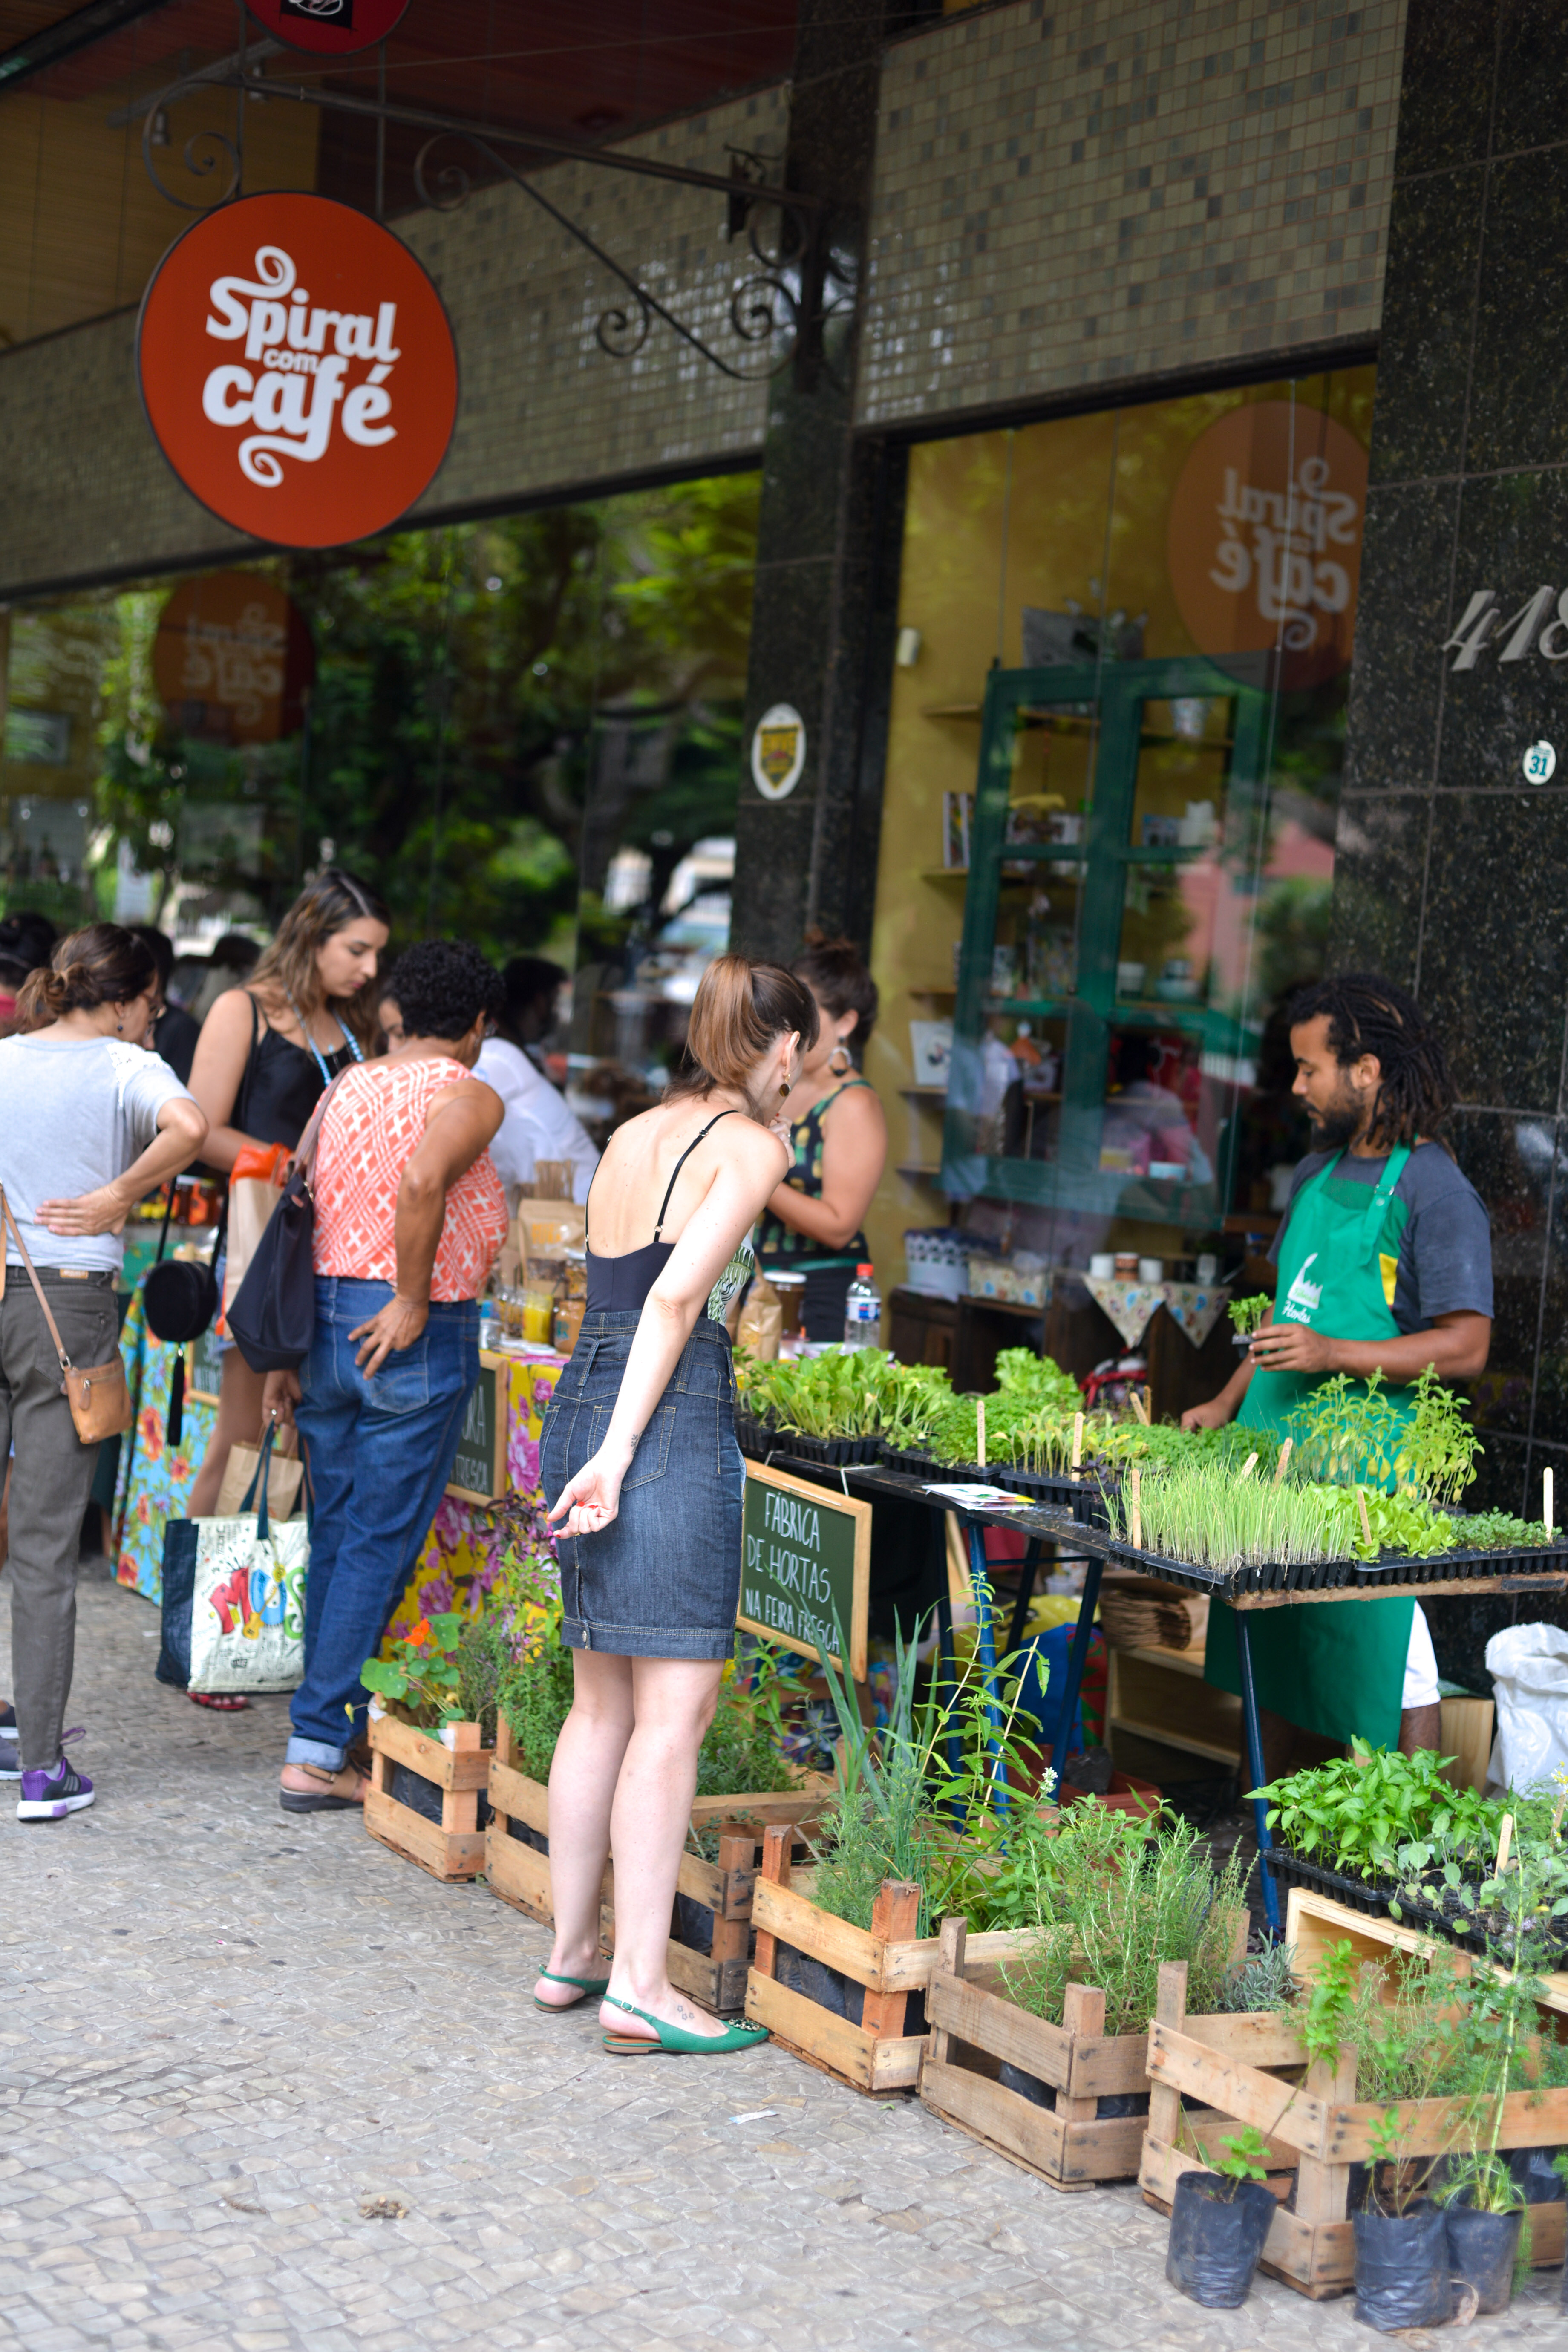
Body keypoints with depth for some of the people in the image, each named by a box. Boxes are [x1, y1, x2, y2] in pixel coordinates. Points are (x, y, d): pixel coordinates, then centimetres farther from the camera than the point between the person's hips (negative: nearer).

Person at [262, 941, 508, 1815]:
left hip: (325, 1322, 7)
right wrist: (413, 1299, -17)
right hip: (416, 1340, -7)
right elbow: (421, 1184, -27)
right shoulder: (470, 1096, -7)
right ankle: (320, 1749, 0)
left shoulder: (347, 1089, 13)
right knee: (381, 1545, -1)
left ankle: (329, 1735, 21)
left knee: (336, 1535, 15)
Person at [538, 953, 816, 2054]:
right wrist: (622, 1453, -16)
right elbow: (677, 1298, -13)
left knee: (603, 1702, 15)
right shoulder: (751, 1145, -5)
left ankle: (570, 1953, 22)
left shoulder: (633, 1135, 17)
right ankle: (640, 1986, -4)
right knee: (675, 1706, -4)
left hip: (581, 1396, 8)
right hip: (672, 1416, -8)